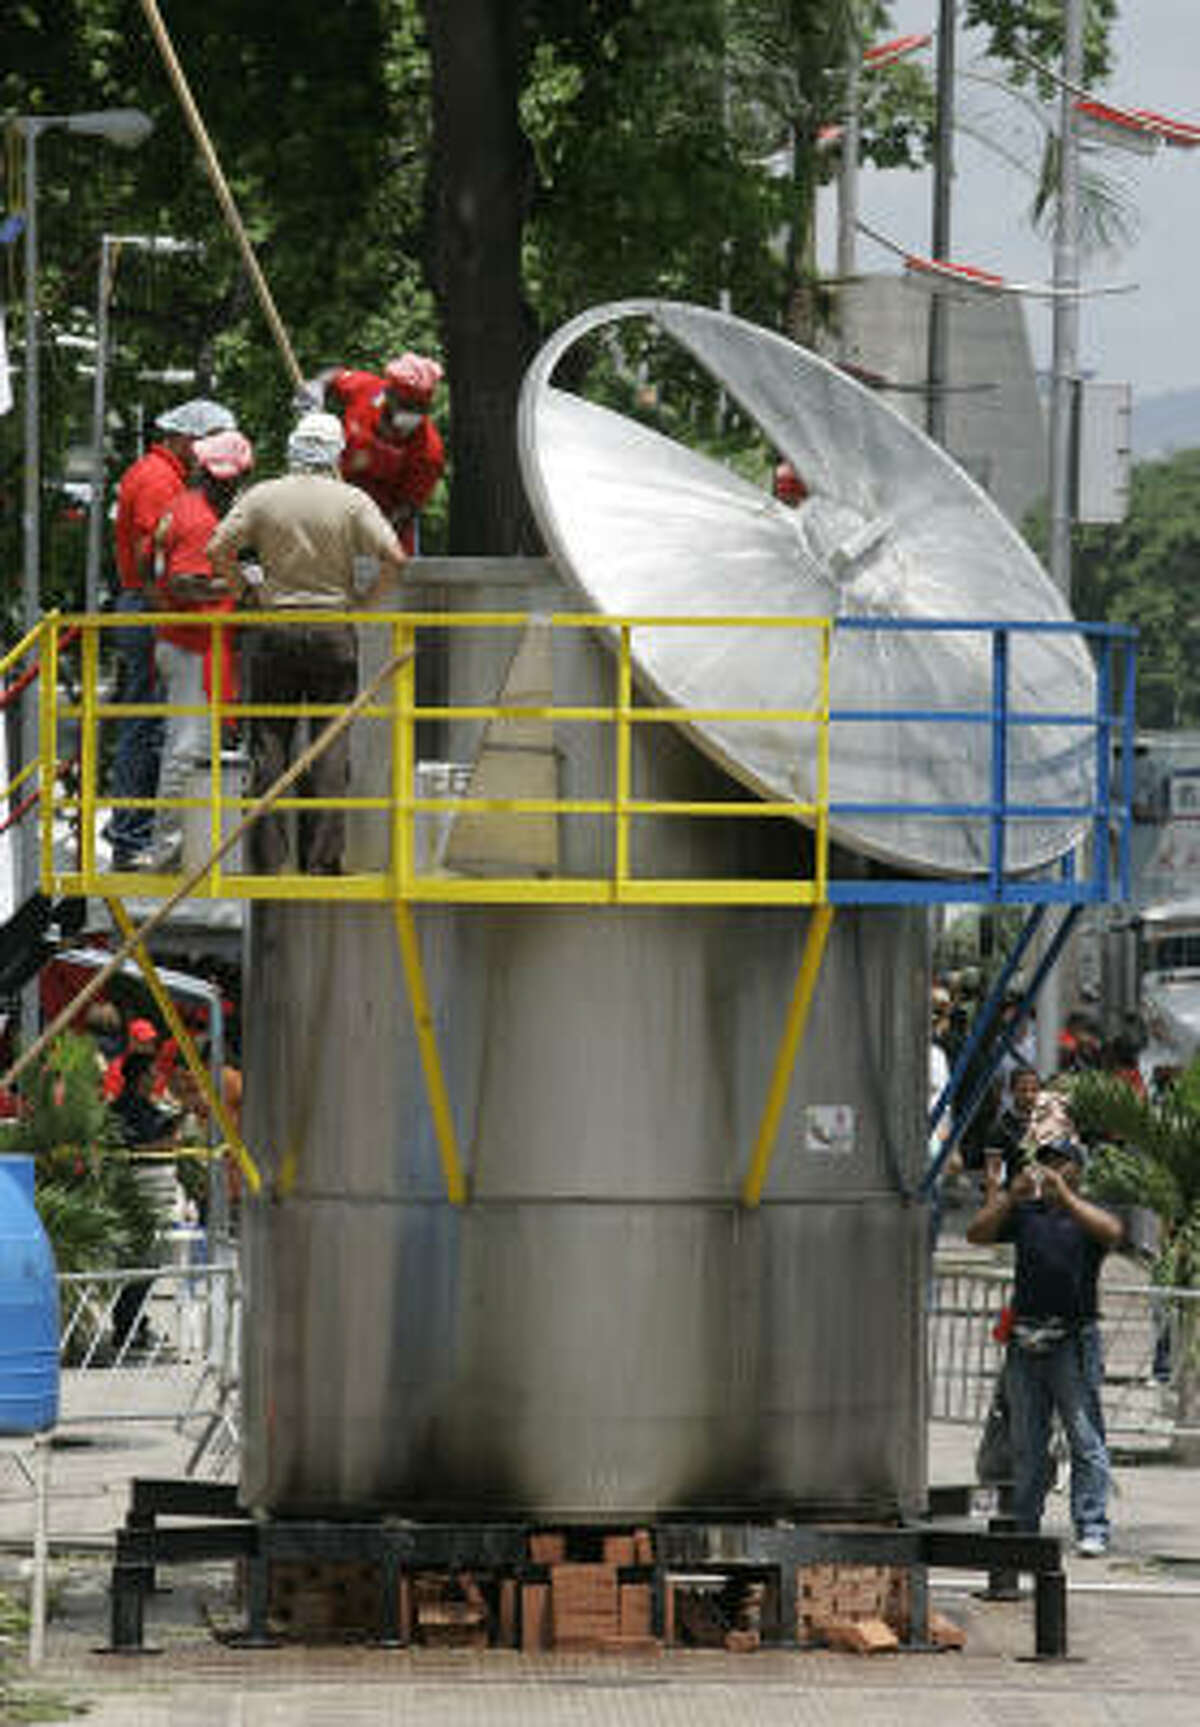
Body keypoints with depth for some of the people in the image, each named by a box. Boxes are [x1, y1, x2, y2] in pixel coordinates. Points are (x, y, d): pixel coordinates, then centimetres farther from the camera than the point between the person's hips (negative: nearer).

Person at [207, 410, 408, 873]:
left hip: (274, 628, 1)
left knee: (269, 744, 6)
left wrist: (246, 586, 8)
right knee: (331, 745, 3)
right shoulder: (352, 501, -4)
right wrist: (364, 599, 1)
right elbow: (393, 557, -12)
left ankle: (268, 858, 4)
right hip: (334, 631, -1)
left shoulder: (262, 497, -1)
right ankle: (322, 857, 0)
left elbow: (217, 550, -5)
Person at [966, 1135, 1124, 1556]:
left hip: (1074, 1341, -4)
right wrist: (1010, 1195, -5)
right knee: (1027, 1443, 9)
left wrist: (1064, 1195, -16)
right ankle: (1023, 1527, 14)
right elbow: (976, 1234, 6)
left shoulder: (1086, 1214, 6)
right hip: (1026, 1342, 4)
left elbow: (1111, 1231, -15)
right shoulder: (1023, 1213, 15)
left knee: (1086, 1438, -7)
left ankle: (1092, 1529, -9)